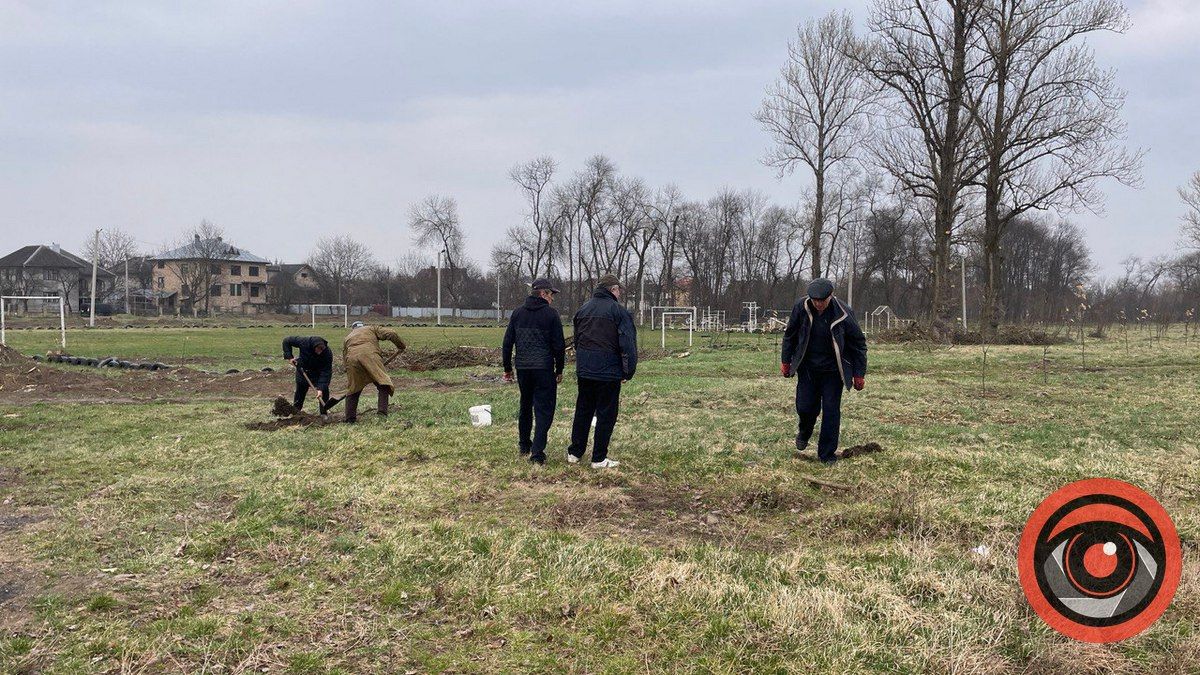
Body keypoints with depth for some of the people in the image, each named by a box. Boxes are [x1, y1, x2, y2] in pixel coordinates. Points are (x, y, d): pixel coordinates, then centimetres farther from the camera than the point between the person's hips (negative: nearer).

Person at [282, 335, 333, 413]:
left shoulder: (328, 354, -33)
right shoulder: (304, 342, -31)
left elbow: (325, 373, -32)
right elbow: (286, 341, -16)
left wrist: (320, 388, -39)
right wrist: (289, 357, -22)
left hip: (319, 373, -1)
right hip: (303, 371, 1)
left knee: (324, 390, -12)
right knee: (300, 390, 6)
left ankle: (323, 414, 0)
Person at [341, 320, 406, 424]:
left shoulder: (347, 338, 38)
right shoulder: (371, 329, 31)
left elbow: (344, 359, 31)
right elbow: (390, 334, 17)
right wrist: (400, 346, 27)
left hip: (352, 359, 3)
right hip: (371, 356, -3)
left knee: (352, 389, 16)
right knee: (383, 384, -2)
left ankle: (350, 419, 17)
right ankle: (382, 411, -19)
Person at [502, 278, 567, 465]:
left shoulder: (517, 313, 7)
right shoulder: (551, 313, -7)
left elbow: (507, 342, 7)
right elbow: (559, 345, -7)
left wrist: (507, 368, 14)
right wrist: (559, 370, 3)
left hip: (522, 368, 5)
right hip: (544, 369, -5)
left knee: (525, 406, 21)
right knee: (544, 409, -1)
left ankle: (524, 445, 32)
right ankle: (537, 452, -8)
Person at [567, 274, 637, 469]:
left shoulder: (583, 309, 10)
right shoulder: (618, 311, -11)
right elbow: (628, 344, -13)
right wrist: (628, 372, -5)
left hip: (584, 370, 6)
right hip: (609, 372, -6)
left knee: (583, 410, 16)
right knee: (606, 414, 3)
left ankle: (574, 452, 22)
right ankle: (599, 459, 6)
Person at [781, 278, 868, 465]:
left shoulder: (843, 314, -17)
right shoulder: (801, 307, -12)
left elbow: (859, 343, -6)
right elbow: (790, 334, 4)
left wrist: (859, 374, -4)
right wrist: (786, 362, 6)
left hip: (832, 370, -2)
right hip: (807, 367, 2)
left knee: (831, 411, -2)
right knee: (804, 407, 1)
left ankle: (827, 454, 11)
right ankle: (804, 432, 36)